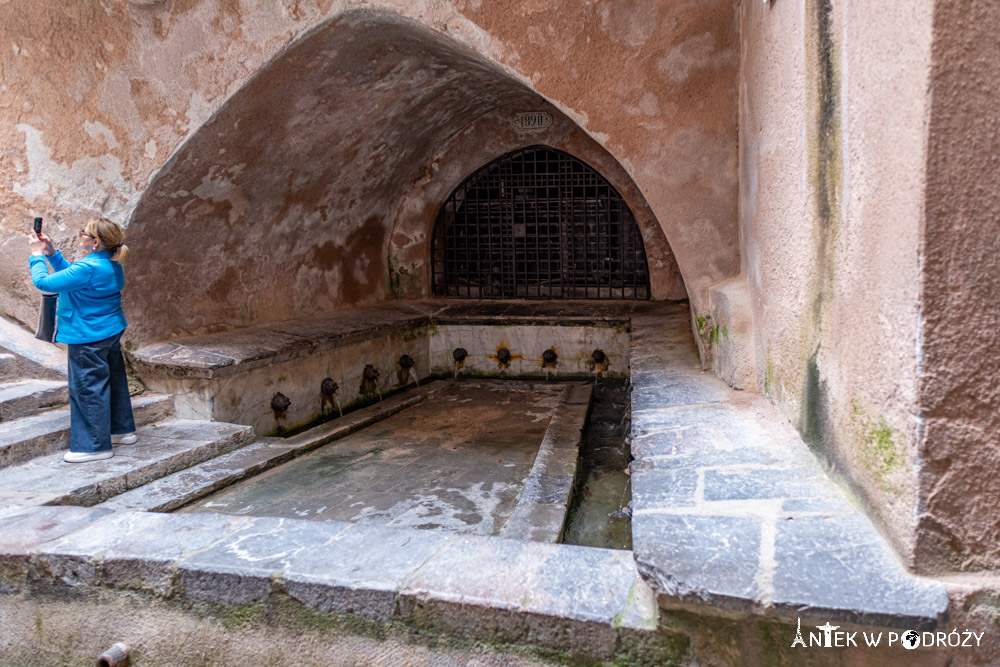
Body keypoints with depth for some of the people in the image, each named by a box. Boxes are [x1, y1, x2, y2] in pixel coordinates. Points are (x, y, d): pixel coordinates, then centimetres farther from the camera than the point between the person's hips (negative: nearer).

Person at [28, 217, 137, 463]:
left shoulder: (87, 268, -25)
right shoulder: (110, 264, 5)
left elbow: (44, 282, -21)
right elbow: (72, 275, 18)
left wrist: (37, 255, -7)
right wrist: (52, 253, 10)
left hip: (90, 338, -10)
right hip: (111, 331, 10)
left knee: (88, 388, 0)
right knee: (113, 380, 19)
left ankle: (95, 445, 8)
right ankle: (122, 429, 33)